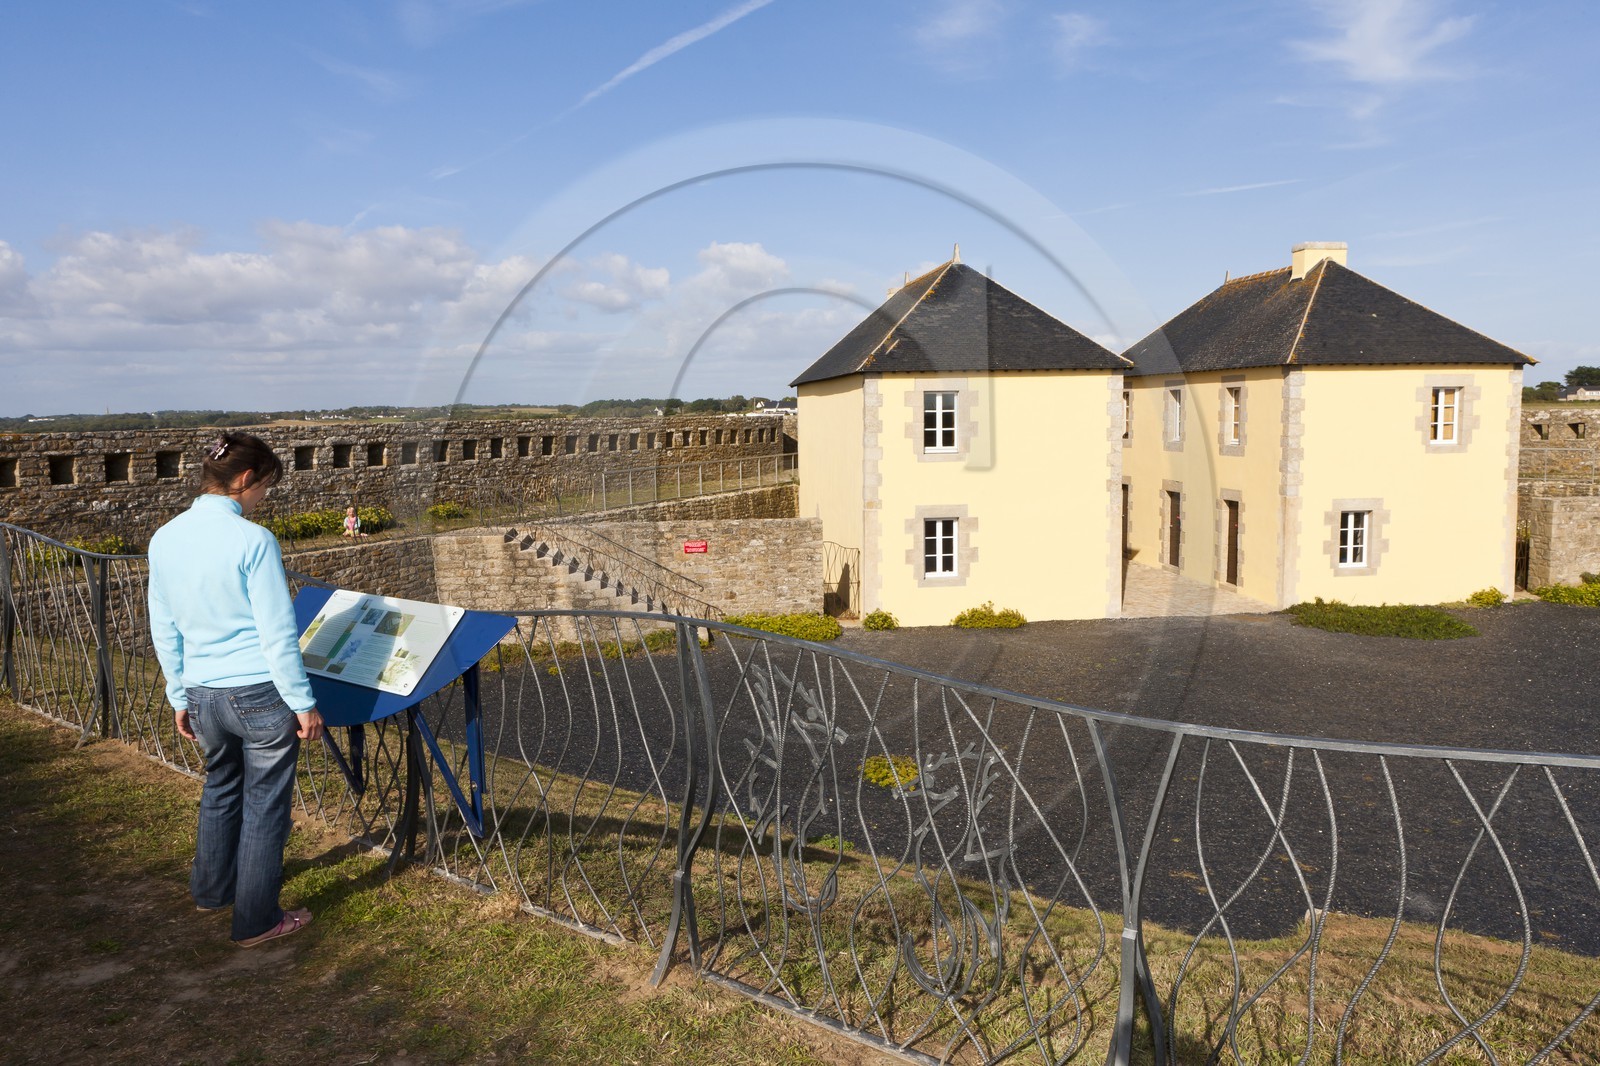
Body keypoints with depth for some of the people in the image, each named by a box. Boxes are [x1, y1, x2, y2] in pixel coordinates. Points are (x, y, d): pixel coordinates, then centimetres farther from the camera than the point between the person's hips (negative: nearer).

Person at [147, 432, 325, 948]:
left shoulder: (165, 539, 2)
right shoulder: (252, 541, -18)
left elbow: (164, 630, 10)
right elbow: (278, 634, -16)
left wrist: (180, 698, 20)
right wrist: (303, 703, -8)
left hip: (203, 695, 6)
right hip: (261, 693, -6)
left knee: (220, 787, 27)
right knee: (264, 805, 8)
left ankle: (211, 888, 43)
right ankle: (257, 920, 19)